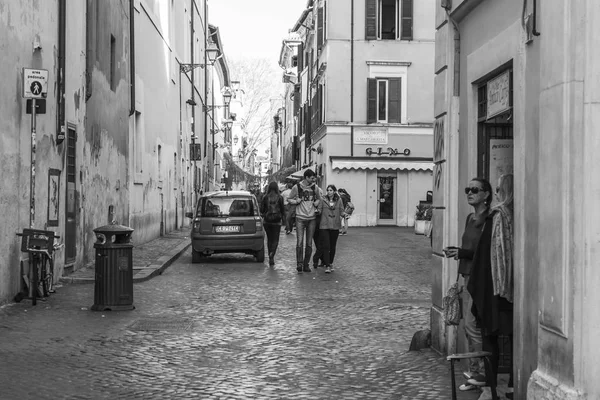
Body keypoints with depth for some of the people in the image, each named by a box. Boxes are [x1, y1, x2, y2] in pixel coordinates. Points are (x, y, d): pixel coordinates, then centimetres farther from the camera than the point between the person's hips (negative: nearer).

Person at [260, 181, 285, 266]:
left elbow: (261, 209, -3)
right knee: (275, 239, 5)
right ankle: (272, 253, -21)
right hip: (277, 221, -2)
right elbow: (283, 210, -3)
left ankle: (271, 259, 16)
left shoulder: (265, 197, -5)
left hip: (267, 221, 2)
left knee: (269, 239, 15)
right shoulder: (280, 198, -8)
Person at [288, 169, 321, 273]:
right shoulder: (297, 187, -4)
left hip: (312, 218, 3)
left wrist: (317, 202, 0)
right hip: (300, 218, -3)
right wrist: (295, 201, -12)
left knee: (309, 243, 6)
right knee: (300, 242, -10)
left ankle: (306, 264, 15)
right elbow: (289, 199, 7)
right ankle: (299, 265, -6)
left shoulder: (315, 187, 4)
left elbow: (319, 198, 21)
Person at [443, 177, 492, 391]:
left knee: (473, 325, -7)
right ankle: (474, 368, 19)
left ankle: (481, 373, 1)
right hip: (468, 275, 9)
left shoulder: (489, 219, -14)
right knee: (469, 326, 11)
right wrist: (455, 251, 3)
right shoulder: (470, 218, 14)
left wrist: (461, 253, -19)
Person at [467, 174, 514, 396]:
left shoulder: (495, 217, -11)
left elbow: (483, 255, -10)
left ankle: (490, 385, 5)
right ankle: (515, 385, 15)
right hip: (517, 285, 4)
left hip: (494, 285, -4)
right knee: (515, 337, 11)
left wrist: (475, 287, -4)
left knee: (490, 336, 5)